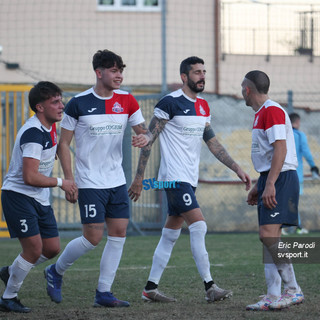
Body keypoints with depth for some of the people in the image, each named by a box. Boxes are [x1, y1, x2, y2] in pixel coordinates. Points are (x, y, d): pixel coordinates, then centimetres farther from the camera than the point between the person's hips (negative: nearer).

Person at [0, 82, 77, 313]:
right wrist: (60, 182, -20)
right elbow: (30, 177, -29)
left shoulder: (49, 127, 7)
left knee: (52, 248, 7)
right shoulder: (33, 133, -23)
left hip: (40, 199, 9)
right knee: (34, 248, -12)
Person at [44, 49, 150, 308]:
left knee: (119, 233, 0)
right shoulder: (79, 103, -9)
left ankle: (104, 293, 8)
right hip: (90, 182, -5)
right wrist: (69, 181, -9)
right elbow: (63, 144, -4)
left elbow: (144, 131, 10)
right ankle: (56, 272, 16)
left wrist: (145, 137, -16)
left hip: (117, 180, 5)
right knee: (93, 237, -9)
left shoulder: (127, 101, 3)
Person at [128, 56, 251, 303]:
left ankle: (150, 288, 14)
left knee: (171, 235, 9)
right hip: (175, 177, -8)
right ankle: (210, 287, -14)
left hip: (189, 179, 8)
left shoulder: (203, 107, 13)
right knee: (199, 226, -15)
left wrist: (237, 169, 10)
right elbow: (149, 139, -9)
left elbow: (213, 143, 18)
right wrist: (139, 177, -10)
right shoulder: (170, 103, -11)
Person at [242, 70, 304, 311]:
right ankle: (274, 296, 5)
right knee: (269, 237, 6)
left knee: (269, 233, -18)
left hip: (281, 179, -10)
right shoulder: (261, 114, 19)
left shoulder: (272, 110, -12)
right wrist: (258, 187, 26)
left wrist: (270, 184, -25)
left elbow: (280, 148, -20)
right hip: (269, 181, 10)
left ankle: (293, 290, -14)